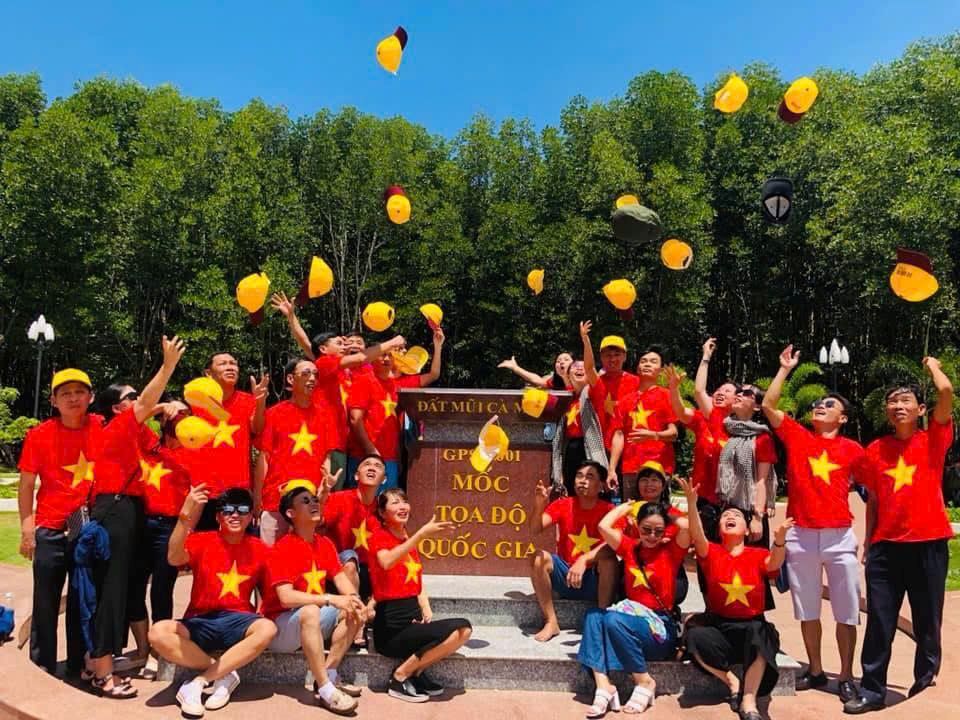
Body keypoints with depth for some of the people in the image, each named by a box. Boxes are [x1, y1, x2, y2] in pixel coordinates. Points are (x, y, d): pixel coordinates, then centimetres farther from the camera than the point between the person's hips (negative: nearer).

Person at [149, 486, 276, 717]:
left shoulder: (259, 549, 2)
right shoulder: (202, 541, -3)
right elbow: (174, 559, -26)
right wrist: (185, 517, -40)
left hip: (238, 622, 0)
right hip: (200, 623, 0)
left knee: (268, 629, -32)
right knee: (158, 633, -29)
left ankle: (200, 682, -20)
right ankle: (224, 676, -16)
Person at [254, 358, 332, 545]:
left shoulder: (321, 415, 8)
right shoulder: (274, 414, 0)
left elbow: (325, 458, 9)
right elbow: (264, 457, 0)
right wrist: (257, 498, -2)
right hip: (276, 500, -2)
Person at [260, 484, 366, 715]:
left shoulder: (325, 544, 4)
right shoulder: (282, 549, -19)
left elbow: (340, 578, 1)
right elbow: (286, 598, -28)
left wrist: (353, 598, -21)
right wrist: (330, 599, -31)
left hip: (311, 624, 8)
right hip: (279, 626, -7)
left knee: (352, 611, -11)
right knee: (310, 611, -36)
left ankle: (329, 675, -9)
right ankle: (325, 689, -31)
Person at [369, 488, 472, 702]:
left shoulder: (410, 541, 16)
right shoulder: (380, 536, -7)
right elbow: (386, 562, -31)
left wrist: (427, 610, -1)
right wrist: (421, 534, -38)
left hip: (413, 620, 7)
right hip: (391, 628, -7)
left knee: (464, 628, -12)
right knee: (453, 633, -23)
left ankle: (416, 672, 2)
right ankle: (400, 676, -6)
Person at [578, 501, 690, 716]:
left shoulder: (671, 550, 0)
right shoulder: (630, 547, 8)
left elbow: (688, 526, -20)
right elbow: (603, 526, -6)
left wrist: (669, 515, -1)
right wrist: (629, 505, 6)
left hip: (661, 630, -4)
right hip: (634, 618, 4)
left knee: (615, 619, -30)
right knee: (593, 615, -23)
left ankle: (645, 682, -10)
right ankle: (604, 688, -29)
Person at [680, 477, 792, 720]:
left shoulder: (758, 555, 4)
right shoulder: (711, 553, 3)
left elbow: (774, 563, -19)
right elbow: (697, 535, -18)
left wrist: (780, 539, -41)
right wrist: (691, 501, -35)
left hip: (752, 626, 0)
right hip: (718, 626, 1)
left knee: (759, 632, -35)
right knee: (694, 636, -31)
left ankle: (749, 700, -26)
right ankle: (732, 681, -10)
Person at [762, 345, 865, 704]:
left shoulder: (853, 449, 5)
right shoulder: (796, 436, 7)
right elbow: (768, 405, 1)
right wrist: (785, 368, 7)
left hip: (840, 536, -1)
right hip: (801, 535, 1)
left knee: (846, 611, 4)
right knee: (807, 610, 10)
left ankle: (846, 676, 17)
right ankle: (815, 671, 23)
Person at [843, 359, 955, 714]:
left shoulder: (933, 440, 2)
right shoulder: (875, 450, 9)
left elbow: (946, 391, -12)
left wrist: (932, 364, 7)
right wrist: (867, 542, 11)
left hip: (928, 544, -2)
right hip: (886, 546, 2)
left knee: (927, 623, 9)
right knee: (879, 623, 5)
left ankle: (925, 688, 26)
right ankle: (872, 691, 14)